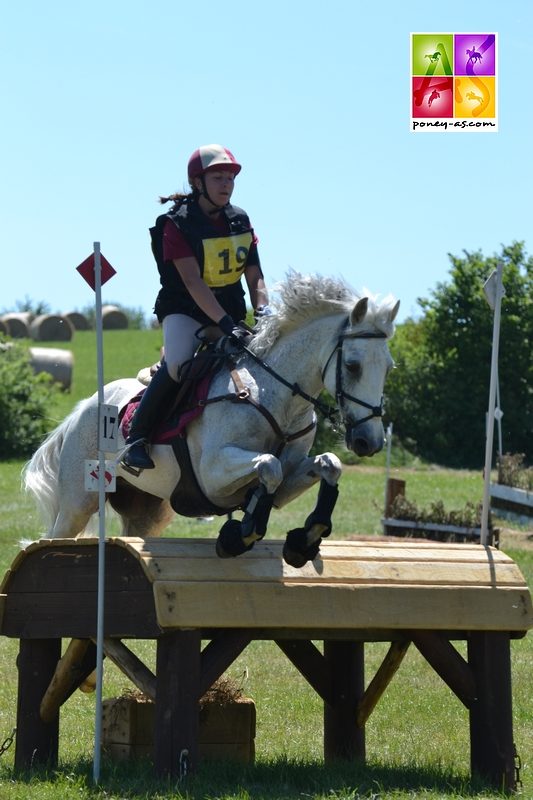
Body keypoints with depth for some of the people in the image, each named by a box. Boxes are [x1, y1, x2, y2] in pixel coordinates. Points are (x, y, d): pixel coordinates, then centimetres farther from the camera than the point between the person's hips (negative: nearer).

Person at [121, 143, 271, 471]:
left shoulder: (240, 222, 6)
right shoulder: (177, 225, -13)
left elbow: (255, 277, 4)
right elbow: (192, 282, -22)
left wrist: (264, 313, -16)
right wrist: (225, 324, -32)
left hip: (231, 313, 7)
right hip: (185, 311, -7)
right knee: (179, 363, -32)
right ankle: (136, 437, -20)